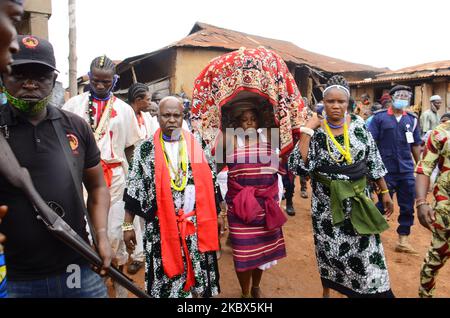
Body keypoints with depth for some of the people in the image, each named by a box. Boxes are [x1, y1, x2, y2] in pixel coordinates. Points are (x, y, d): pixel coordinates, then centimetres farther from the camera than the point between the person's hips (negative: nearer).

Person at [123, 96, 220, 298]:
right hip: (161, 227, -1)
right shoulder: (146, 151, -1)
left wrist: (215, 217, 8)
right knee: (165, 280, 8)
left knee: (199, 276, 11)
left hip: (196, 225, 2)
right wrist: (128, 225, -1)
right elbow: (134, 190, 1)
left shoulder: (197, 146, 4)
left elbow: (208, 185, 8)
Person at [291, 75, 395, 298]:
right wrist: (307, 129, -22)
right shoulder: (315, 130, -9)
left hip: (357, 198, 2)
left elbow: (373, 160, 5)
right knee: (329, 247, 13)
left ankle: (372, 289, 30)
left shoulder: (358, 125, -2)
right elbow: (300, 163, -22)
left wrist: (384, 191, 7)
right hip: (327, 201, -2)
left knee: (365, 248, 7)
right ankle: (327, 290, 38)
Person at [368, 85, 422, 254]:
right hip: (386, 170, -4)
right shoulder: (380, 117, -4)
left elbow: (416, 145, 13)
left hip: (407, 171, 4)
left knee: (407, 207, 9)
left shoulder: (412, 119, 8)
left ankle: (403, 240, 23)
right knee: (382, 205, 7)